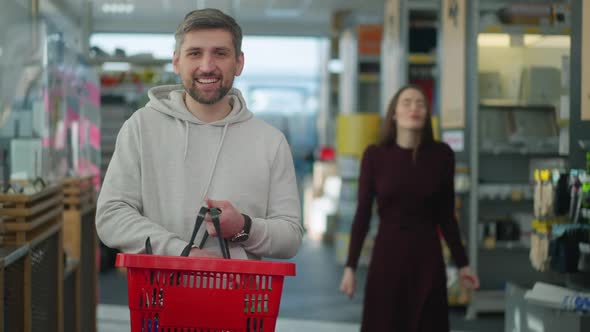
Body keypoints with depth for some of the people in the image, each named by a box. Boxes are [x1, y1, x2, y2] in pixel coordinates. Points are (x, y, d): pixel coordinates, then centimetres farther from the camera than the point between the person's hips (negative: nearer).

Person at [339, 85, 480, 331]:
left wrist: (462, 263, 9)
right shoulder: (375, 155, -3)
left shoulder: (441, 155, 1)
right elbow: (363, 214, 0)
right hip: (387, 257, -1)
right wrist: (350, 266, -3)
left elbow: (446, 215, 8)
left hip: (427, 258, 1)